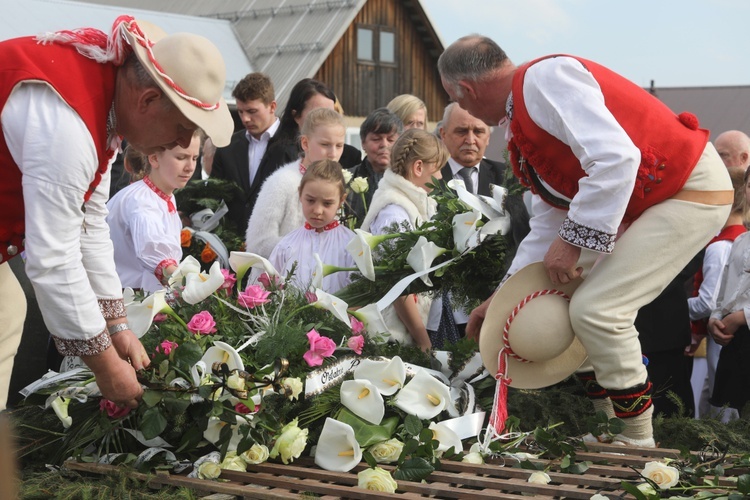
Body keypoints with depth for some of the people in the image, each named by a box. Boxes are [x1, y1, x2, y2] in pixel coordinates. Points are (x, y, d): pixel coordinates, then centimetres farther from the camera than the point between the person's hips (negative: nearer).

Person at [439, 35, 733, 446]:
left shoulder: (545, 78, -19)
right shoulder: (523, 117, 12)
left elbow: (616, 158, -31)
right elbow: (549, 222, 17)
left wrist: (573, 239, -22)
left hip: (692, 191, -10)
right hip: (641, 203, 10)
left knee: (596, 308, -16)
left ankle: (638, 439, 1)